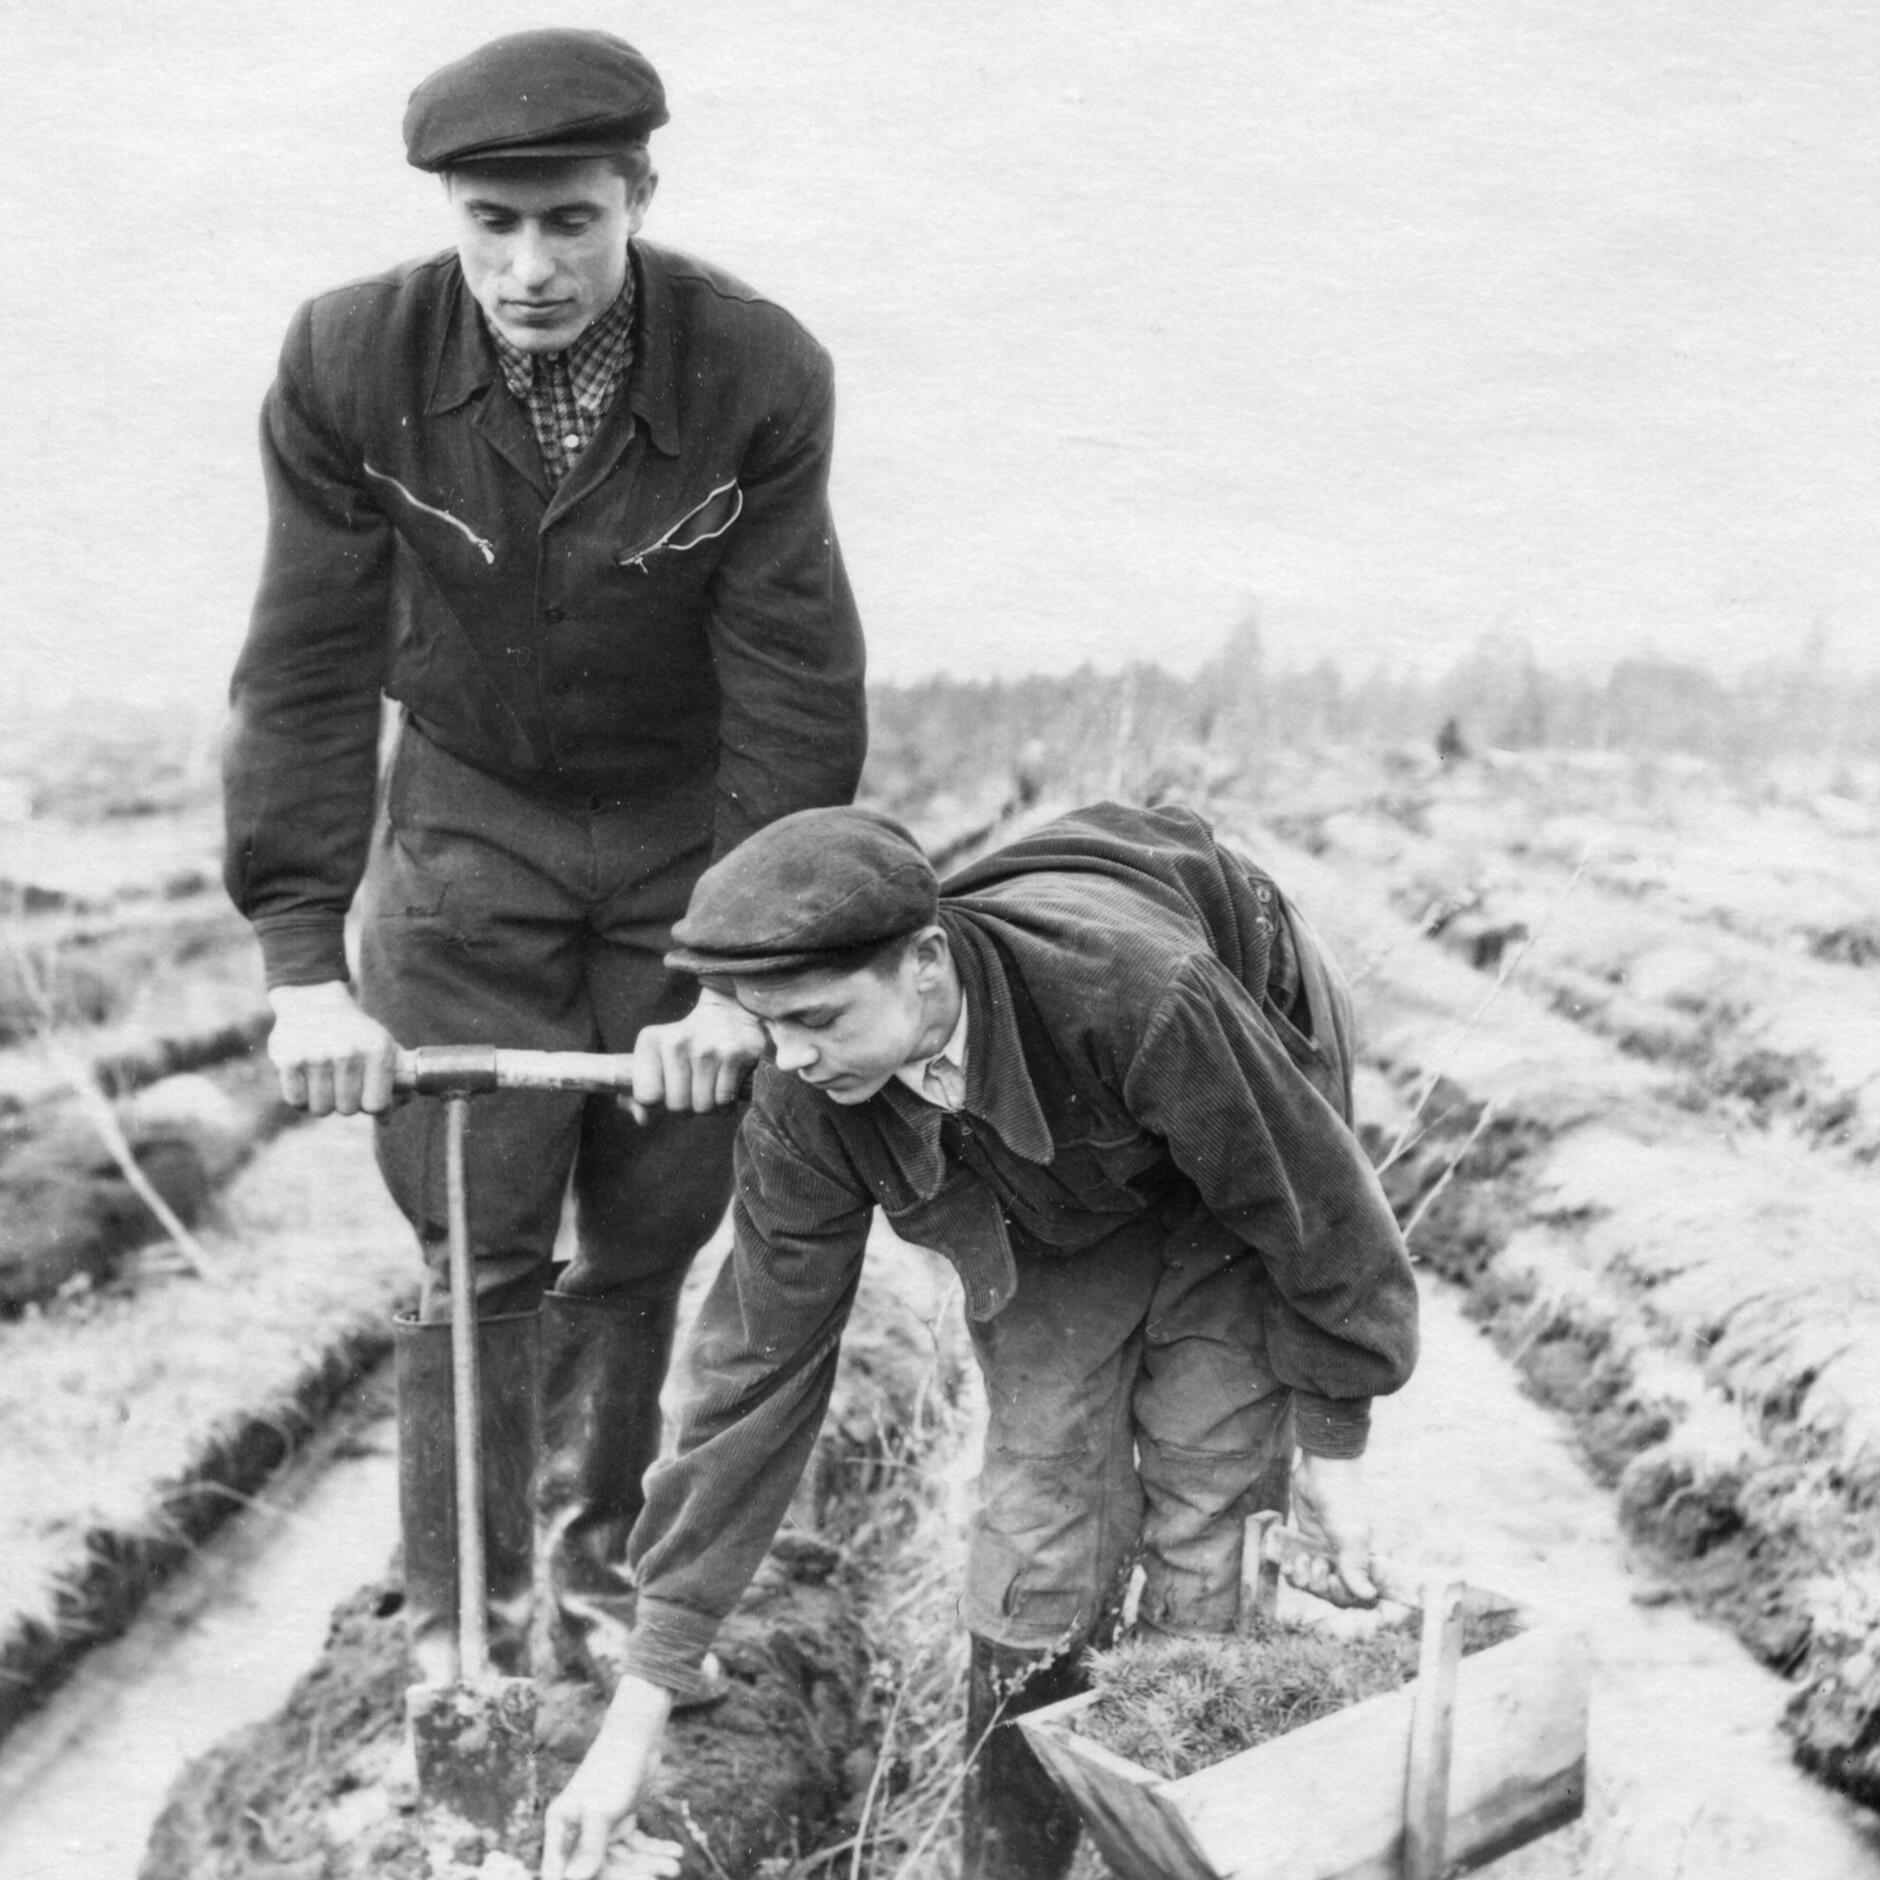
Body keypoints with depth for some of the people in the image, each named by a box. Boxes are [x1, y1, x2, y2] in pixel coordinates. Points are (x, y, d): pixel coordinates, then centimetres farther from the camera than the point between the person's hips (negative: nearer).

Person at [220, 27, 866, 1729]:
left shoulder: (759, 375, -20)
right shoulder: (350, 363, -18)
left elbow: (792, 684, -18)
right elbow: (310, 669, -15)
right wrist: (305, 962, -21)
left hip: (687, 829, 1)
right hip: (468, 824, 0)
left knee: (648, 1238, 7)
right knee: (480, 1247, -2)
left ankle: (594, 1569, 29)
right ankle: (461, 1622, 13)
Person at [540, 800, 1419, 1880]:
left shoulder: (1135, 987, -43)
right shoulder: (805, 1107, -28)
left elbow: (1312, 1205, -26)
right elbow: (760, 1372, -21)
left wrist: (1334, 1442, -14)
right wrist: (642, 1706, -20)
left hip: (1236, 1162, -3)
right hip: (1050, 1207, 3)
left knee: (1197, 1528, -8)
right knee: (1040, 1526, -6)